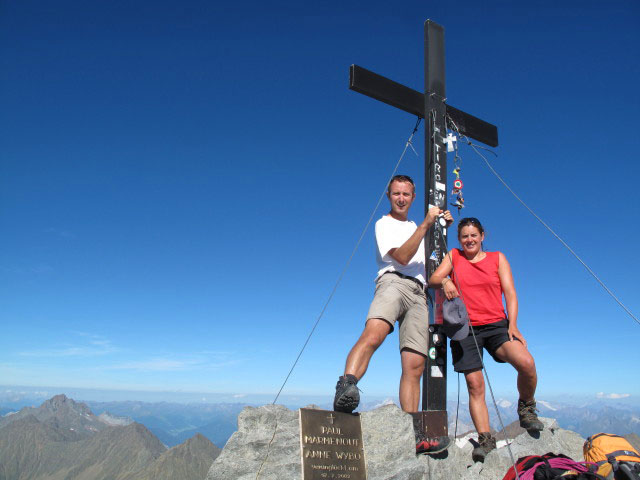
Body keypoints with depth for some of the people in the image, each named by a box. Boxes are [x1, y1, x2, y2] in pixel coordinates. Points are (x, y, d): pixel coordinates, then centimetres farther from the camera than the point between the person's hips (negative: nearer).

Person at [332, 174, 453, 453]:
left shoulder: (415, 228, 34)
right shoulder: (384, 224, 12)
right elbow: (402, 257, -4)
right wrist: (426, 224, -8)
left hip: (420, 294, 6)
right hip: (394, 282, -6)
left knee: (414, 366, -5)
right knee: (373, 333, -38)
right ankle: (346, 386, -56)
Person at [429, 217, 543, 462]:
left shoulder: (497, 258, 12)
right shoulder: (453, 256, 13)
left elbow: (510, 293, 5)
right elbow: (433, 279, 1)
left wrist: (512, 325, -9)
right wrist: (444, 281, -24)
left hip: (496, 325, 0)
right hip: (465, 329, 0)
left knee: (526, 362, -23)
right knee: (474, 384, -7)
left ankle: (526, 409, 4)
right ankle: (485, 438, 4)